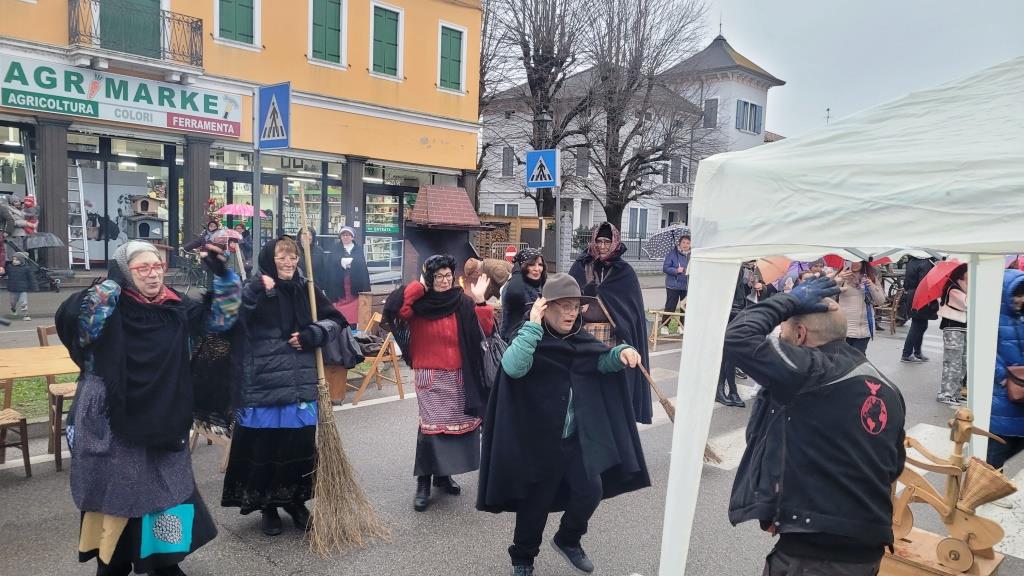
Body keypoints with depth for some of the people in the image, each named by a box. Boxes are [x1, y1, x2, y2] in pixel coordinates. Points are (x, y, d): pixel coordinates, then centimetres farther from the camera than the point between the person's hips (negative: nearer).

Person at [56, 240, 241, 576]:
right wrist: (112, 282, -21)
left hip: (164, 421, 5)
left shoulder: (177, 308, 3)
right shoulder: (111, 309, -10)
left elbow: (222, 317, 6)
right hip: (114, 423, -4)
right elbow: (76, 320, -28)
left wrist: (222, 274, -7)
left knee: (168, 491, 15)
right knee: (116, 494, 8)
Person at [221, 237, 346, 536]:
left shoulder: (305, 290, 8)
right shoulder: (253, 290, -5)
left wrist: (313, 334, -5)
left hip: (302, 386, 4)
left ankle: (296, 502, 29)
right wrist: (256, 295, -33)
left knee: (302, 444, 10)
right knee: (264, 447, 5)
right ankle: (267, 507, 24)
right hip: (263, 385, -3)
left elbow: (335, 320, 13)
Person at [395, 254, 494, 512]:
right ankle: (423, 483, 1)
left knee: (455, 423, 11)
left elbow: (485, 330, -4)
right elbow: (397, 308, -26)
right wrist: (420, 285, -18)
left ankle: (443, 473, 29)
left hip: (458, 376, 4)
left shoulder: (463, 303, 1)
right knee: (432, 425, -10)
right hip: (430, 375, -4)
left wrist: (479, 302, -13)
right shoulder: (420, 303, -6)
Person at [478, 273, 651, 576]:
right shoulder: (531, 338, -17)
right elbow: (513, 368, -35)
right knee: (536, 502, 9)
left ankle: (568, 540, 36)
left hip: (578, 437, 5)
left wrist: (621, 352, -9)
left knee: (590, 491, 7)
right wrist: (533, 325, -34)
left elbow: (601, 361, 13)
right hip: (539, 439, -5)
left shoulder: (579, 337, 2)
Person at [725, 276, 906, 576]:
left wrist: (791, 301, -6)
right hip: (869, 544, 8)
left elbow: (736, 336, -18)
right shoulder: (887, 390, 8)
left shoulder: (811, 371, -18)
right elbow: (894, 466, 17)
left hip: (815, 552, -8)